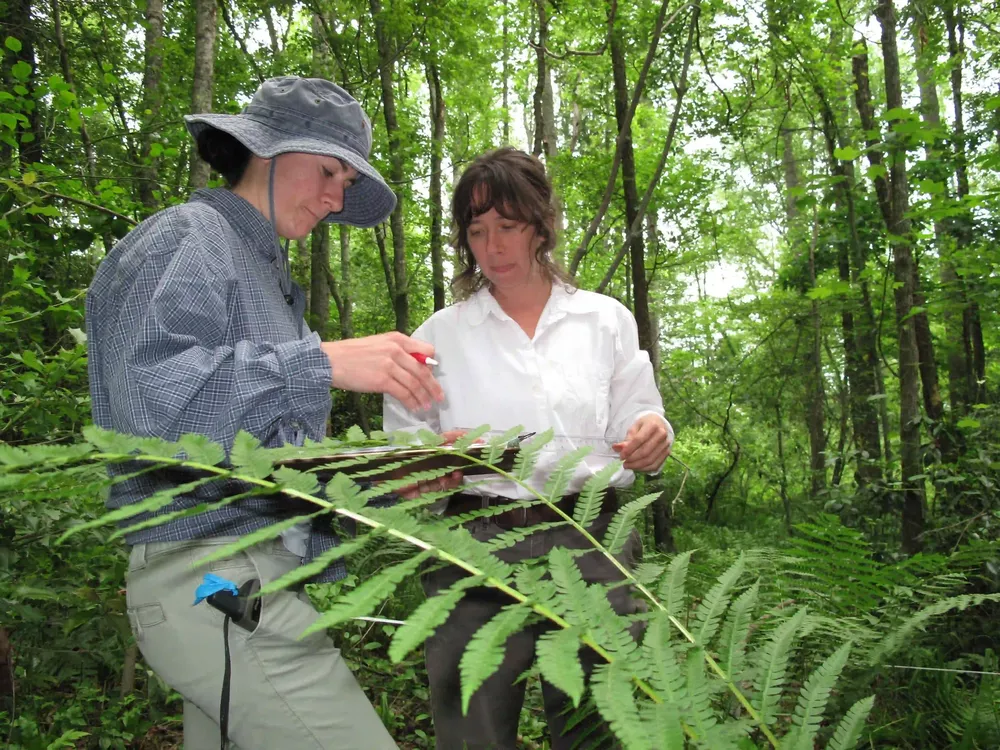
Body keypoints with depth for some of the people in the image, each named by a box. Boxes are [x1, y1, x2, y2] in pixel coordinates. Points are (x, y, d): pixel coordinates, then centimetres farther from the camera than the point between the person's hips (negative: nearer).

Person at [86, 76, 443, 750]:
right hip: (211, 572, -9)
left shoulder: (266, 270, 23)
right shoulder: (188, 237, -3)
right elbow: (148, 395, -21)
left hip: (251, 580, 9)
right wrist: (321, 363, -24)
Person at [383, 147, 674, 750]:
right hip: (475, 551, 0)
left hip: (590, 548, 1)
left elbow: (634, 424, 11)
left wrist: (652, 433, -12)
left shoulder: (607, 319, 9)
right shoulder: (440, 334, 8)